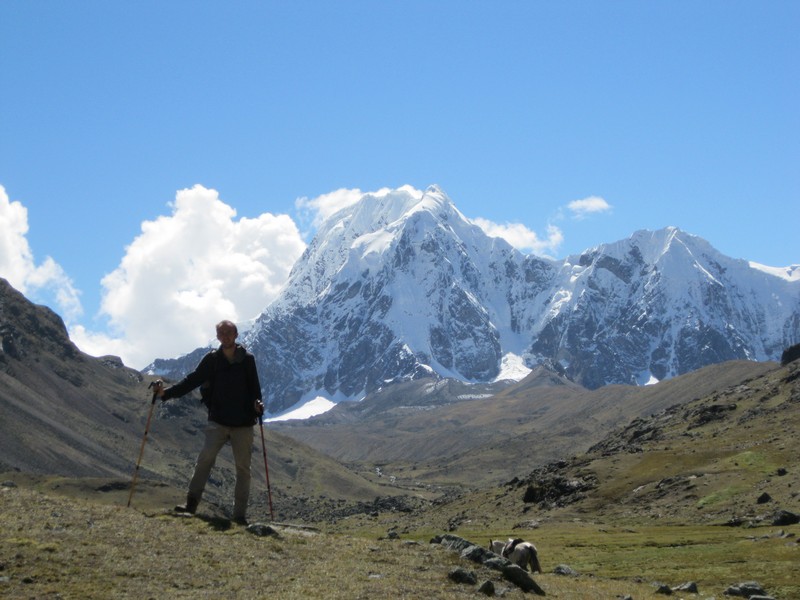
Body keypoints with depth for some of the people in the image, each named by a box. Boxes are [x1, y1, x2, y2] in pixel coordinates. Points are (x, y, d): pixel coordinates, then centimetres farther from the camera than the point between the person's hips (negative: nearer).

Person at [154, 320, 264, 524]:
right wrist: (166, 392, -11)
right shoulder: (212, 359, 2)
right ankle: (191, 503, -15)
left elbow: (254, 389, 8)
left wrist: (257, 403, -13)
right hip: (218, 421, 0)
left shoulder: (247, 360, 3)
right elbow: (192, 381, 0)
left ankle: (240, 514, 7)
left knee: (243, 467, 2)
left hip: (243, 423, 1)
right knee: (206, 457, -18)